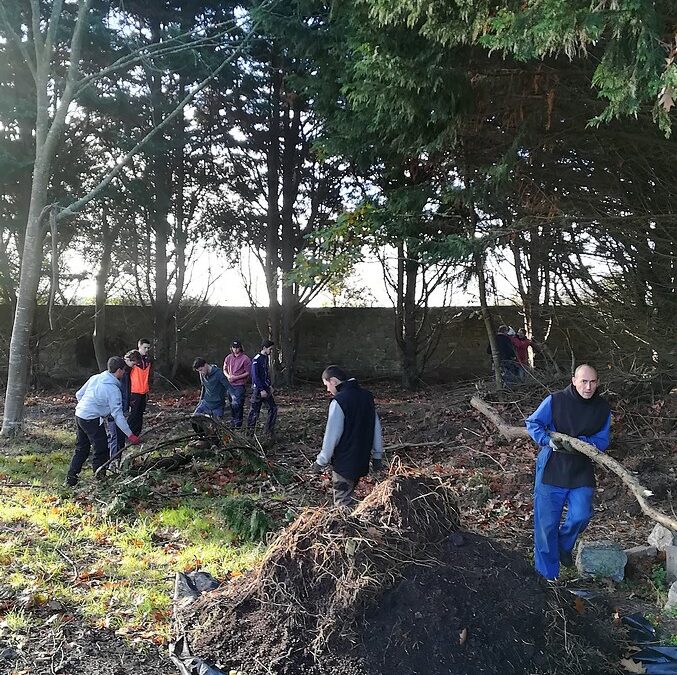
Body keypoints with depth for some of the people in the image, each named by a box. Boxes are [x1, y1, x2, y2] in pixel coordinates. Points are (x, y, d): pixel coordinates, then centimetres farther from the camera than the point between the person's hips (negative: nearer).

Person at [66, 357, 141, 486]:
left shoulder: (95, 378, 5)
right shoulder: (113, 389, -16)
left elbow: (78, 394, 13)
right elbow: (117, 415, -16)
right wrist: (130, 435, -13)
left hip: (79, 415, 8)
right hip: (92, 420, -8)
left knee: (81, 449, 20)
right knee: (101, 451, 5)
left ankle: (71, 478, 25)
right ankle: (100, 479, 11)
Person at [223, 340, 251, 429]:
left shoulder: (245, 359, -7)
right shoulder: (228, 358, 9)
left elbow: (248, 373, -7)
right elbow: (224, 369, 18)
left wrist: (236, 377, -14)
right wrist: (228, 376, -4)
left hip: (239, 385, -6)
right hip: (230, 385, 6)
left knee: (237, 405, -12)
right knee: (232, 405, 14)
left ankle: (238, 424, -4)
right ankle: (232, 423, 24)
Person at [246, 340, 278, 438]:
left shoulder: (266, 358, 11)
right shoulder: (256, 360, -15)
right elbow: (255, 376, -18)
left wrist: (269, 386, 13)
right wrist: (262, 390, -20)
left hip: (265, 388, 8)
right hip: (258, 389, -8)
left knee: (273, 408, 5)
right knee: (254, 411, 0)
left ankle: (270, 429, 14)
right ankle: (250, 432, 10)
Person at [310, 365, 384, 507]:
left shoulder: (339, 401, -18)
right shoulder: (367, 396, 4)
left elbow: (332, 435, -17)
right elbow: (377, 428, 9)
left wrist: (321, 462, -6)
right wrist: (377, 456, 16)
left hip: (344, 463, -7)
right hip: (362, 461, 7)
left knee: (343, 503, 3)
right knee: (348, 497, 20)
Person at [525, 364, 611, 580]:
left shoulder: (602, 409, -1)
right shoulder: (555, 401, -11)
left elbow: (603, 440, 2)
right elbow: (532, 423, -6)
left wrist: (584, 443, -19)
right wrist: (551, 441, -21)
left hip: (582, 470, 2)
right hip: (552, 468, -2)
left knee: (581, 516, -9)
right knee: (547, 522, 2)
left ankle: (564, 546, 27)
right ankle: (547, 573, 20)